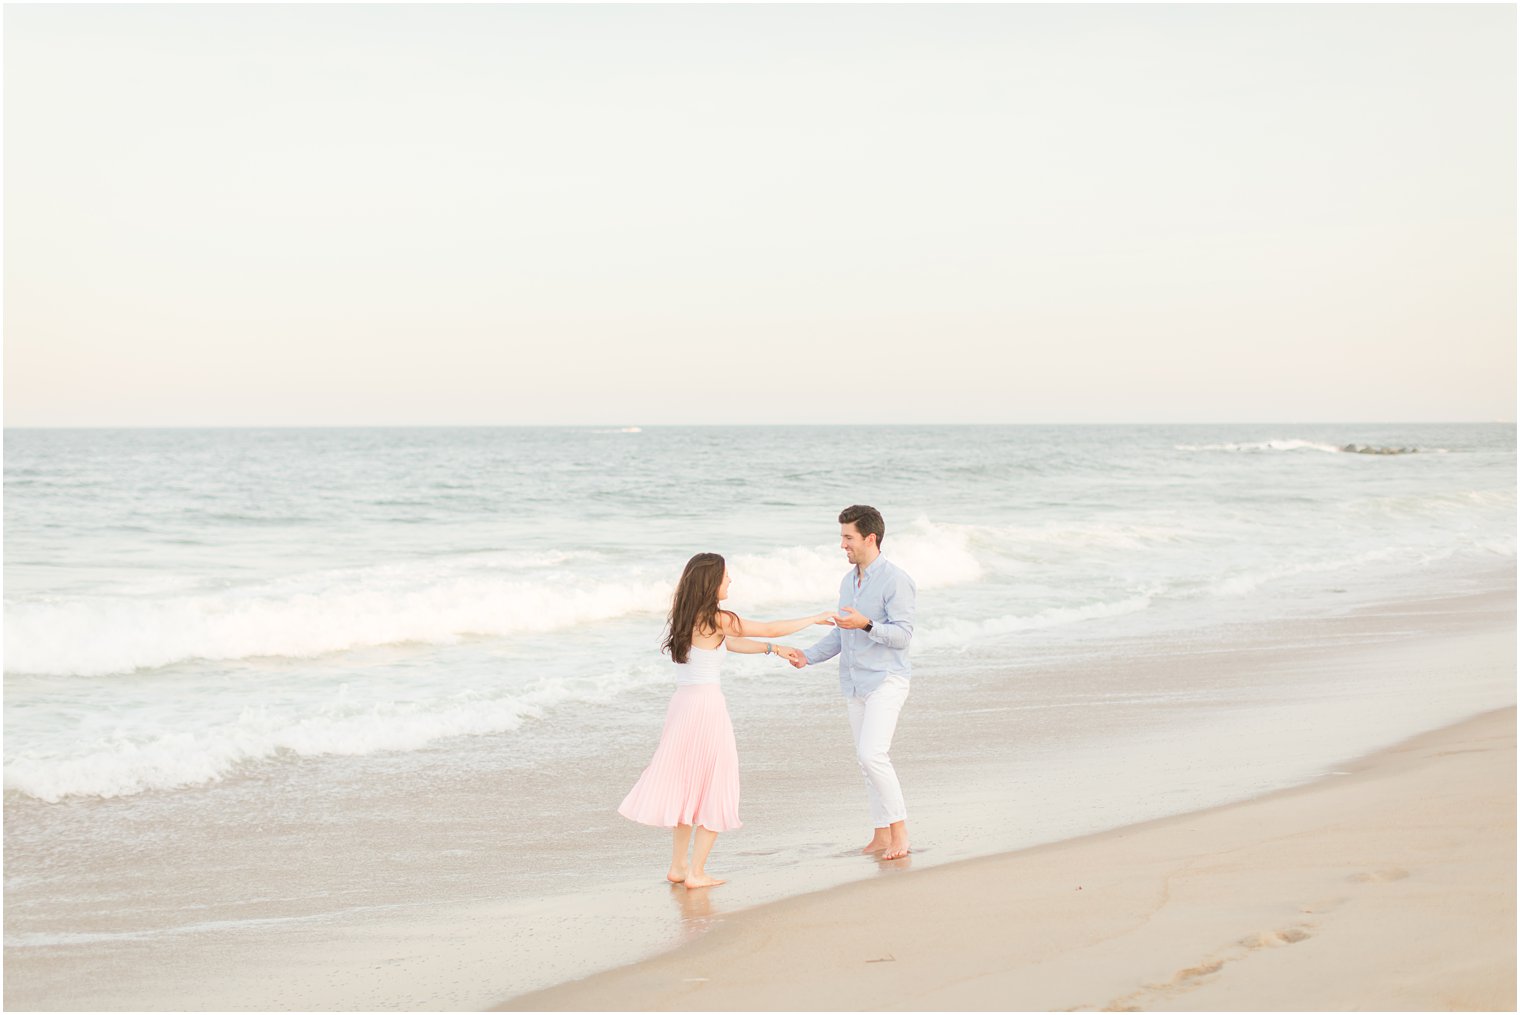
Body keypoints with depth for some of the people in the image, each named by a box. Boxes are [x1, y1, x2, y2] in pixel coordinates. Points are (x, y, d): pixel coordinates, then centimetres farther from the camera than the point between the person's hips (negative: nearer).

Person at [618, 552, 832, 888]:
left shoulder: (686, 618, 10)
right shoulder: (716, 619, -14)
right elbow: (771, 628, -7)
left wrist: (773, 649, 22)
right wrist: (815, 618, 5)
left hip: (681, 705, 8)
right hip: (707, 706, -8)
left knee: (687, 785, 19)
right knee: (714, 791, 5)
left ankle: (677, 866, 24)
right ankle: (696, 872, 7)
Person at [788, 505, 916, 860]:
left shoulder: (895, 580, -11)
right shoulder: (848, 581, 14)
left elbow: (902, 633, -17)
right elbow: (839, 634, 19)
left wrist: (866, 624, -31)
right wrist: (807, 656, 5)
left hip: (885, 681, -8)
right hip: (854, 684, 8)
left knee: (872, 755, -18)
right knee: (869, 761, 9)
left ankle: (899, 828, -6)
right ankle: (882, 835, 15)